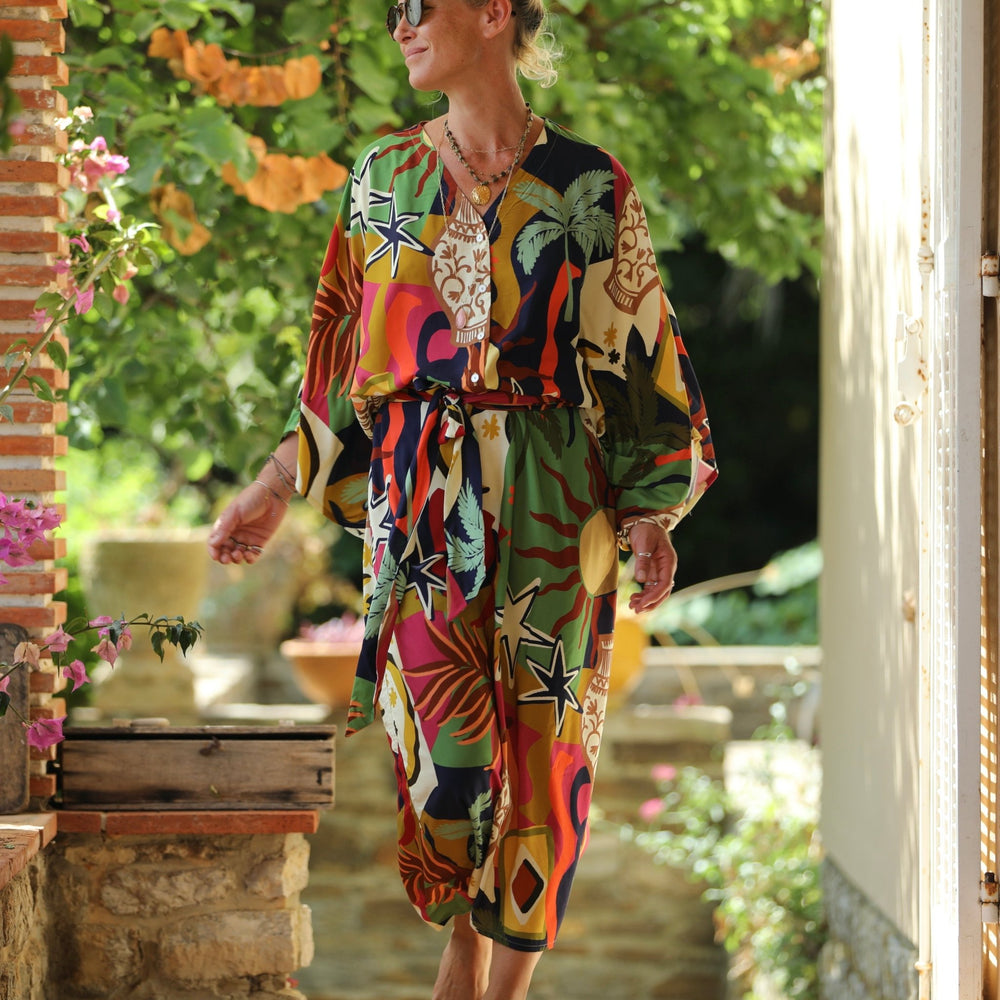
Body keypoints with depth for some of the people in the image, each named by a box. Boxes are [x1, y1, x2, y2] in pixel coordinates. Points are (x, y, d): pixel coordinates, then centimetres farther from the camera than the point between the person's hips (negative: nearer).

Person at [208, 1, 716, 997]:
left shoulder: (586, 183, 0)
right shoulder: (384, 176, 8)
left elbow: (633, 352, 2)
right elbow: (346, 355, 13)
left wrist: (652, 514, -3)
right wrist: (275, 486, 10)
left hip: (549, 502, -2)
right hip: (421, 501, 2)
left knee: (540, 734, -1)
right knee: (445, 730, -1)